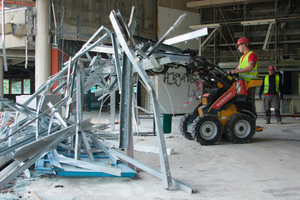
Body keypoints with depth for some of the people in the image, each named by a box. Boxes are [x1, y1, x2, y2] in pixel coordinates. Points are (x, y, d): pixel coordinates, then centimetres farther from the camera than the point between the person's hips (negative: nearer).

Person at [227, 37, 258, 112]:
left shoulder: (252, 55, -6)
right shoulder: (242, 57, 25)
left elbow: (250, 67, -20)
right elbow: (238, 68, 21)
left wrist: (237, 71, -25)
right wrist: (231, 72, 0)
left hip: (250, 82, -9)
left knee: (249, 100, -11)